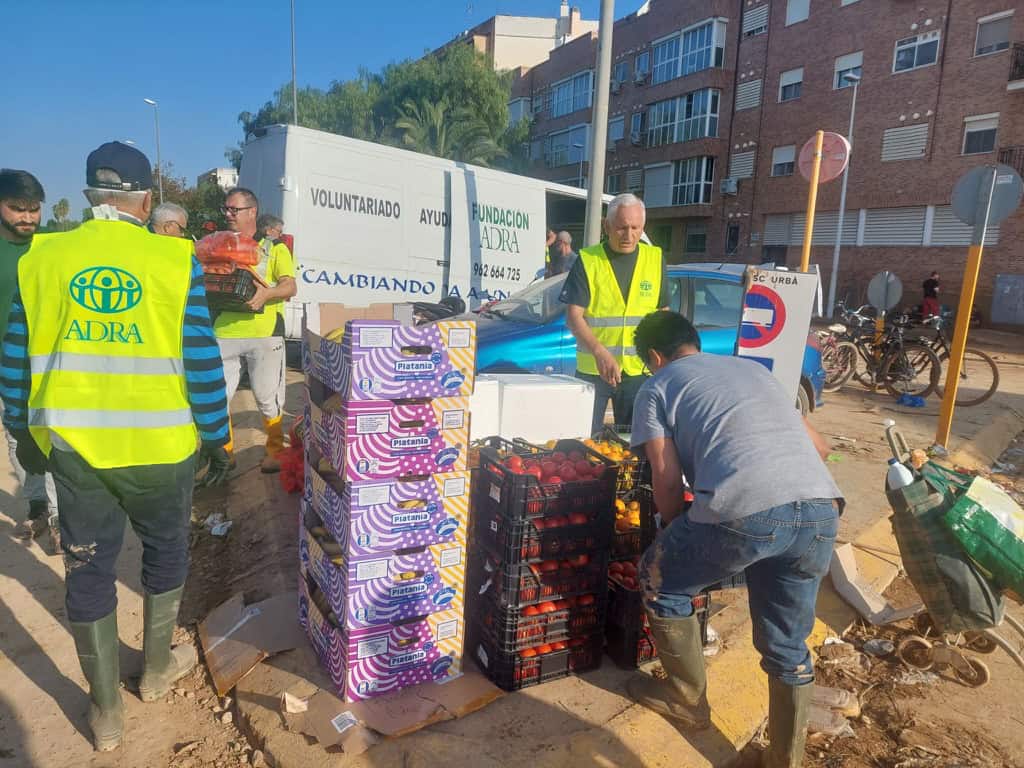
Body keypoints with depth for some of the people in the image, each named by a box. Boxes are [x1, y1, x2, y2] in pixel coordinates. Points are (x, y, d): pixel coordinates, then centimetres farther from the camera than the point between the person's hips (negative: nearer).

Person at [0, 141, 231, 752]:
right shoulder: (174, 260, -10)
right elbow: (202, 359, -10)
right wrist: (217, 437, 0)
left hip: (72, 447, 3)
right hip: (160, 447, -2)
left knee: (88, 570, 15)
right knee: (166, 553, 21)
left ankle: (107, 712, 29)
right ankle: (158, 669, 40)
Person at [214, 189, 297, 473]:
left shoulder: (274, 247, 7)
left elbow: (290, 286, -4)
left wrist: (266, 293, -24)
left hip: (264, 333, -4)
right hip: (223, 332, 4)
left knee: (268, 399, 3)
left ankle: (275, 452, 19)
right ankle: (224, 452, 20)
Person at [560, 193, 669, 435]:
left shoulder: (655, 259, 5)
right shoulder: (587, 260, -4)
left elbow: (663, 313, 13)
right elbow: (573, 317, -10)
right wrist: (599, 352, -26)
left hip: (639, 371, 2)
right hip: (592, 369, -2)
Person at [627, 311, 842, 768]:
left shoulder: (656, 387, 16)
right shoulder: (753, 368, 32)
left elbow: (667, 479, 8)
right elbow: (820, 447, 36)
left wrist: (678, 539, 27)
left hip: (744, 511, -6)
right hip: (820, 511, 6)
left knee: (660, 582, 23)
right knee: (788, 649, 24)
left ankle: (687, 700, 39)